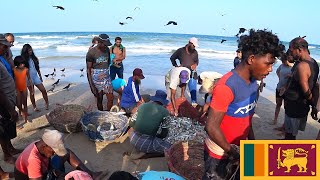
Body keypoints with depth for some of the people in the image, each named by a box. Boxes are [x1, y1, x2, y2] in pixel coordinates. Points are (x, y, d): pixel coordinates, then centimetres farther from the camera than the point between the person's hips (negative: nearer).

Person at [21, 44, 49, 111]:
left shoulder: (34, 58, 4)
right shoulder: (23, 59, -10)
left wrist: (40, 76, 15)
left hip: (35, 76, 4)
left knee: (43, 90, 1)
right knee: (32, 92, 7)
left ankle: (47, 103, 16)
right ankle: (34, 107, 18)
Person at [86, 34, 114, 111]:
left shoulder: (107, 49, 1)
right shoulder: (91, 52, -14)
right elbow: (88, 69, -12)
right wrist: (91, 85, -16)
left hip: (106, 77, 5)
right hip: (97, 79, -4)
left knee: (111, 98, 2)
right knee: (99, 99, 7)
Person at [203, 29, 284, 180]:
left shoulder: (253, 81, -1)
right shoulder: (227, 86, -28)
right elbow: (211, 127, -26)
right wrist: (231, 151, -15)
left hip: (239, 148, 8)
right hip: (220, 153, -7)